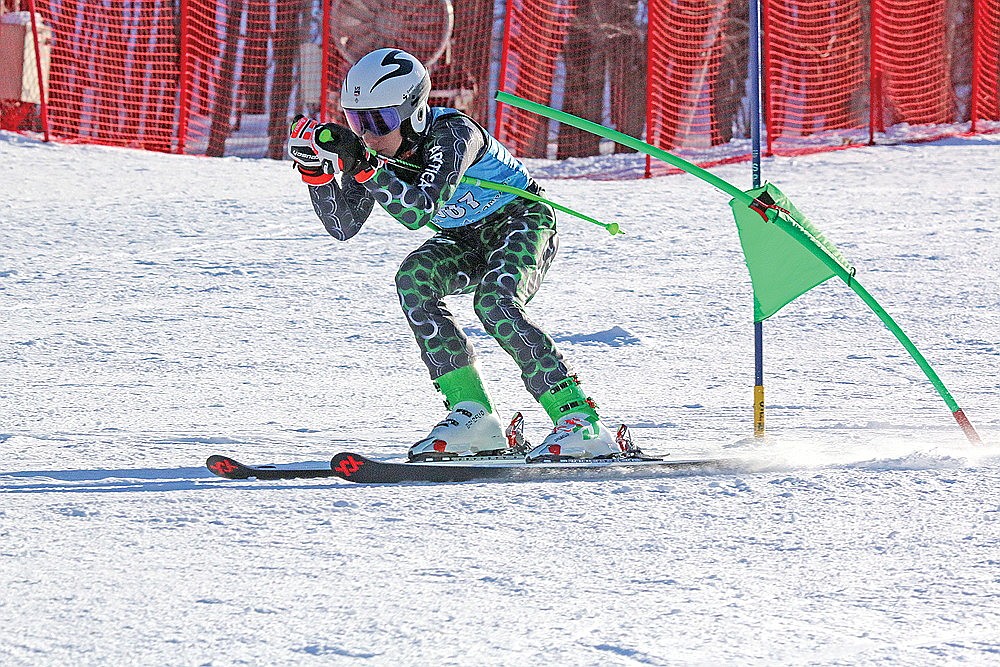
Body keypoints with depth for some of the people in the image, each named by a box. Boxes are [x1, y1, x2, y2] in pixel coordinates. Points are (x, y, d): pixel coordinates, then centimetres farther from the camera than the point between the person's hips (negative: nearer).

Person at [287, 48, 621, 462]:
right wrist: (317, 171, -24)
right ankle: (472, 415, -21)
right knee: (413, 279, -22)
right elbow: (343, 226, -10)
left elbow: (419, 212, -43)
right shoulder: (379, 151, -11)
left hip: (521, 222, -7)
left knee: (494, 303, -32)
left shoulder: (453, 133, -31)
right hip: (464, 241, 7)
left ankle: (578, 420, -31)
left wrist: (364, 166, -49)